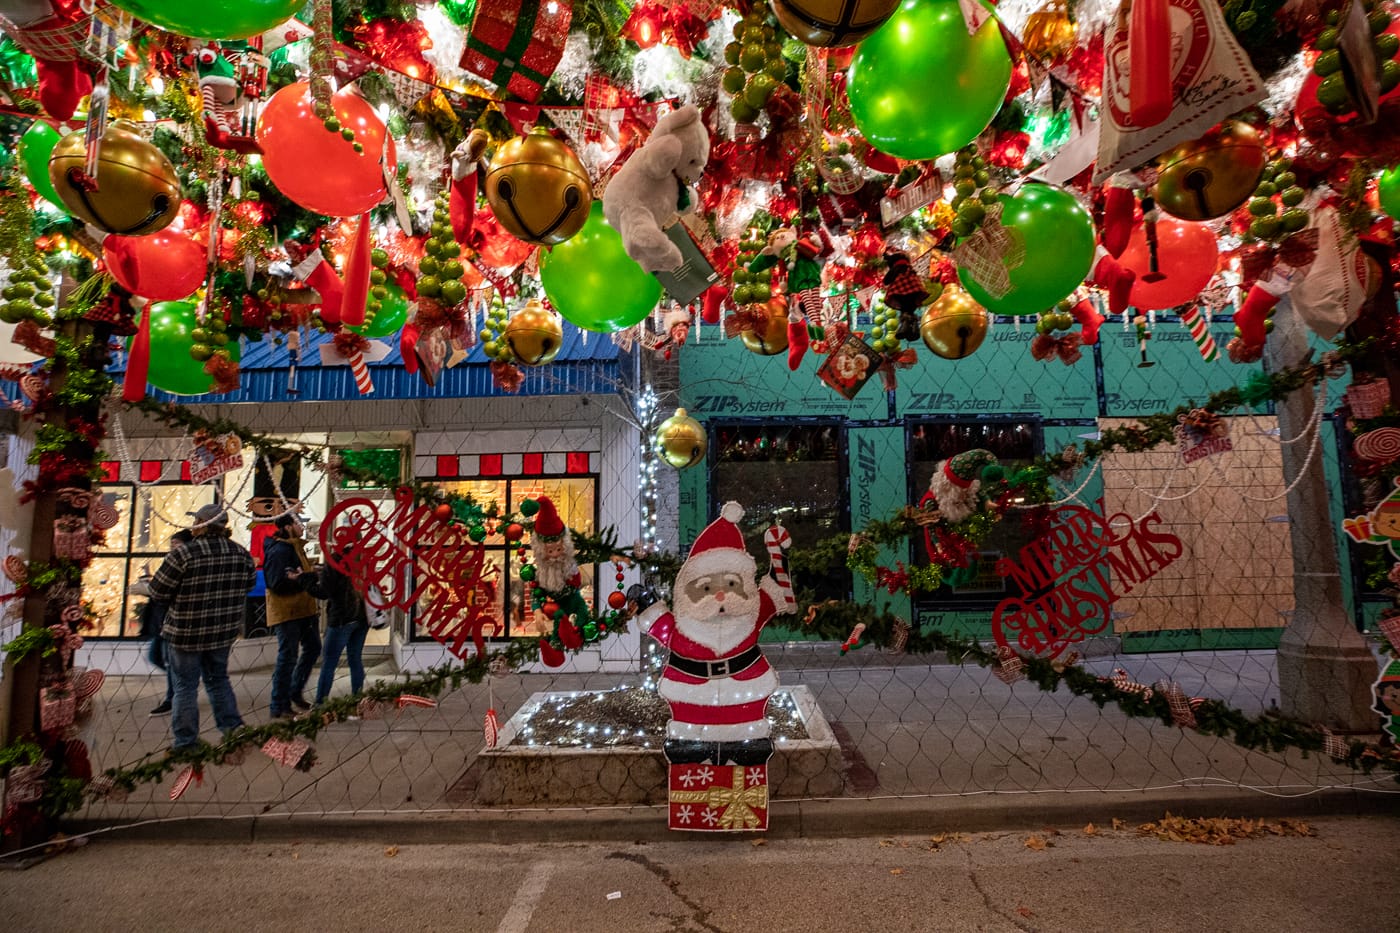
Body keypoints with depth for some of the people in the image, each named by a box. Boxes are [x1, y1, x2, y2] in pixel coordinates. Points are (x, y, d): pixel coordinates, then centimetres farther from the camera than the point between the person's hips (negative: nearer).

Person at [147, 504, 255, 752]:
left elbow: (158, 592, -13)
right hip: (224, 631, 5)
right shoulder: (240, 553, -4)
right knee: (218, 680, 21)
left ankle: (185, 741, 15)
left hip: (185, 632, -5)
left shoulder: (183, 554, -19)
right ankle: (232, 728, 23)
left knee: (185, 686, 8)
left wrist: (180, 597, 6)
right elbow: (249, 584, 9)